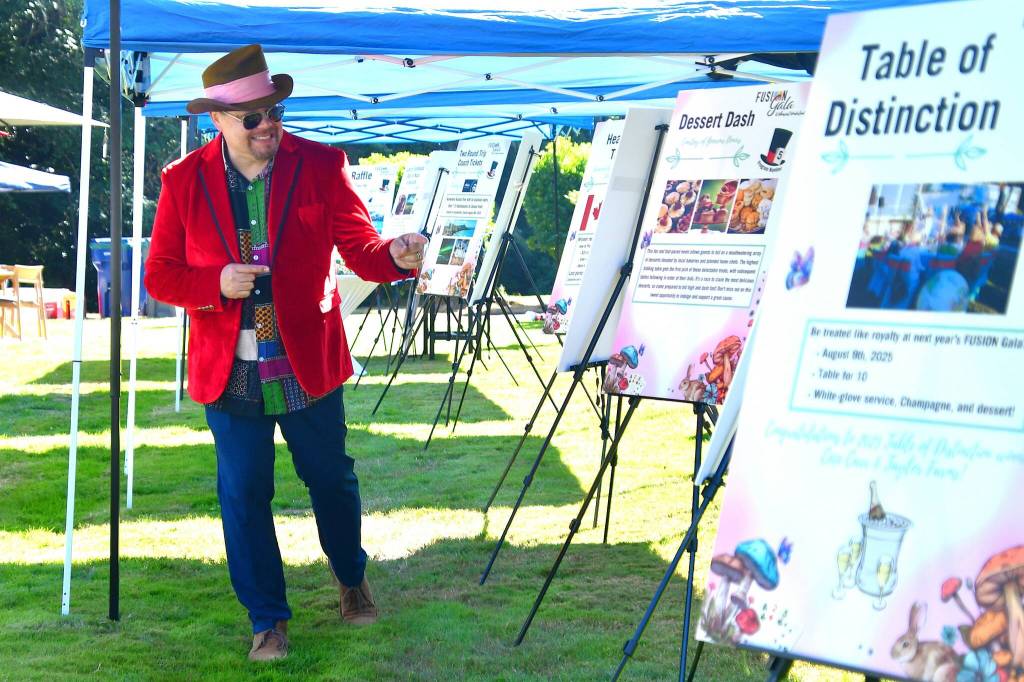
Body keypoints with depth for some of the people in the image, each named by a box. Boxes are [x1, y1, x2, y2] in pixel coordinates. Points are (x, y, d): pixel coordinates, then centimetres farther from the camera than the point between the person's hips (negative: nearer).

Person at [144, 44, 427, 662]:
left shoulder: (320, 166, -4)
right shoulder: (185, 181, -3)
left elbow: (361, 249, -7)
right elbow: (159, 275, 1)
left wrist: (397, 256, -30)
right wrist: (217, 283, -18)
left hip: (308, 366, 0)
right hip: (230, 373, 0)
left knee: (331, 478, 13)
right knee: (244, 495, 5)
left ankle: (352, 579, 40)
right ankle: (267, 619, 20)